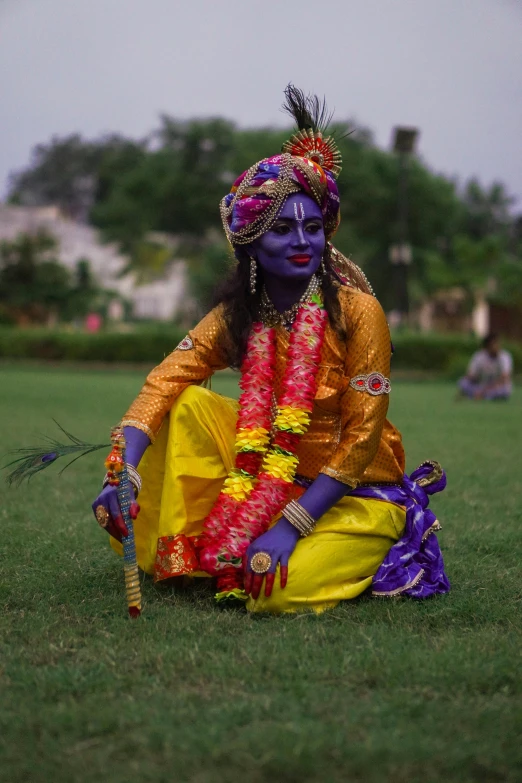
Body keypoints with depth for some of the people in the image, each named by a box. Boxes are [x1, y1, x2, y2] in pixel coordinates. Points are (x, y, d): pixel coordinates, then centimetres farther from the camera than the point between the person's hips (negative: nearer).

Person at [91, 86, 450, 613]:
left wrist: (291, 525, -23)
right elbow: (162, 384, -13)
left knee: (278, 592, -28)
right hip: (273, 479, 4)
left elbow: (362, 436, -19)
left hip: (358, 492, -4)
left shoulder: (357, 311, -17)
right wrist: (124, 475, -31)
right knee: (190, 404, -13)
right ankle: (182, 554, -2)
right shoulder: (235, 318, -4)